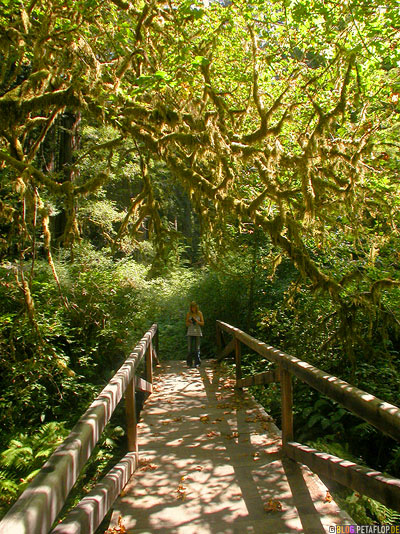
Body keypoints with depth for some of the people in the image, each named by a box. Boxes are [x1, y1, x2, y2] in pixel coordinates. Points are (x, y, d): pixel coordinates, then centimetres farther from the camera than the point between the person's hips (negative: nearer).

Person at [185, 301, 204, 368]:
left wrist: (196, 321, -14)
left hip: (197, 332, 0)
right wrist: (189, 322, -13)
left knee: (197, 348, -1)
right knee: (189, 348, -3)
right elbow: (186, 324, 8)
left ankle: (197, 363, 6)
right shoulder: (188, 314, 2)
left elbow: (202, 323, 2)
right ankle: (189, 363, 5)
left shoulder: (199, 313, 1)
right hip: (190, 332, 0)